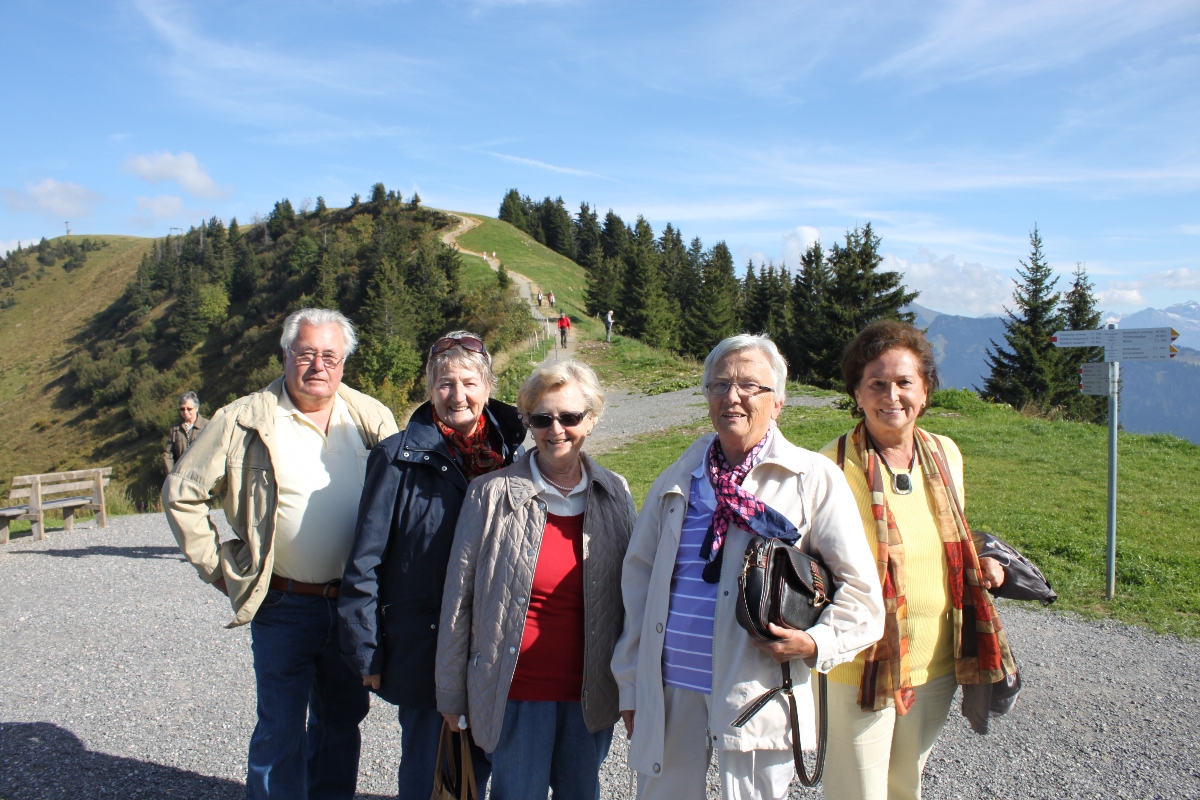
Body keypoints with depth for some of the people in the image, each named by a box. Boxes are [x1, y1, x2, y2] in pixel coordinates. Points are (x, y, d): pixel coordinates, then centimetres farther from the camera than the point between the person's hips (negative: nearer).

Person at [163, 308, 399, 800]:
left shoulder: (373, 419, 1)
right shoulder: (246, 421, -7)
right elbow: (181, 492, 0)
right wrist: (216, 567, -2)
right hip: (283, 606, -3)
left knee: (343, 720, 18)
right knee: (280, 731, 6)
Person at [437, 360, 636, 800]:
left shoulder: (616, 495, -1)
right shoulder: (493, 495, -9)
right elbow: (458, 598, -3)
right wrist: (450, 692, 1)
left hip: (590, 693, 3)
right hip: (517, 693, -2)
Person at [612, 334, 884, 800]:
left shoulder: (813, 479, -3)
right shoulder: (678, 480, 8)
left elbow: (859, 589, 1)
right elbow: (638, 574, 10)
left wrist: (815, 643, -15)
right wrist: (631, 683, 9)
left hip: (754, 693, -3)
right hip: (668, 689, 4)